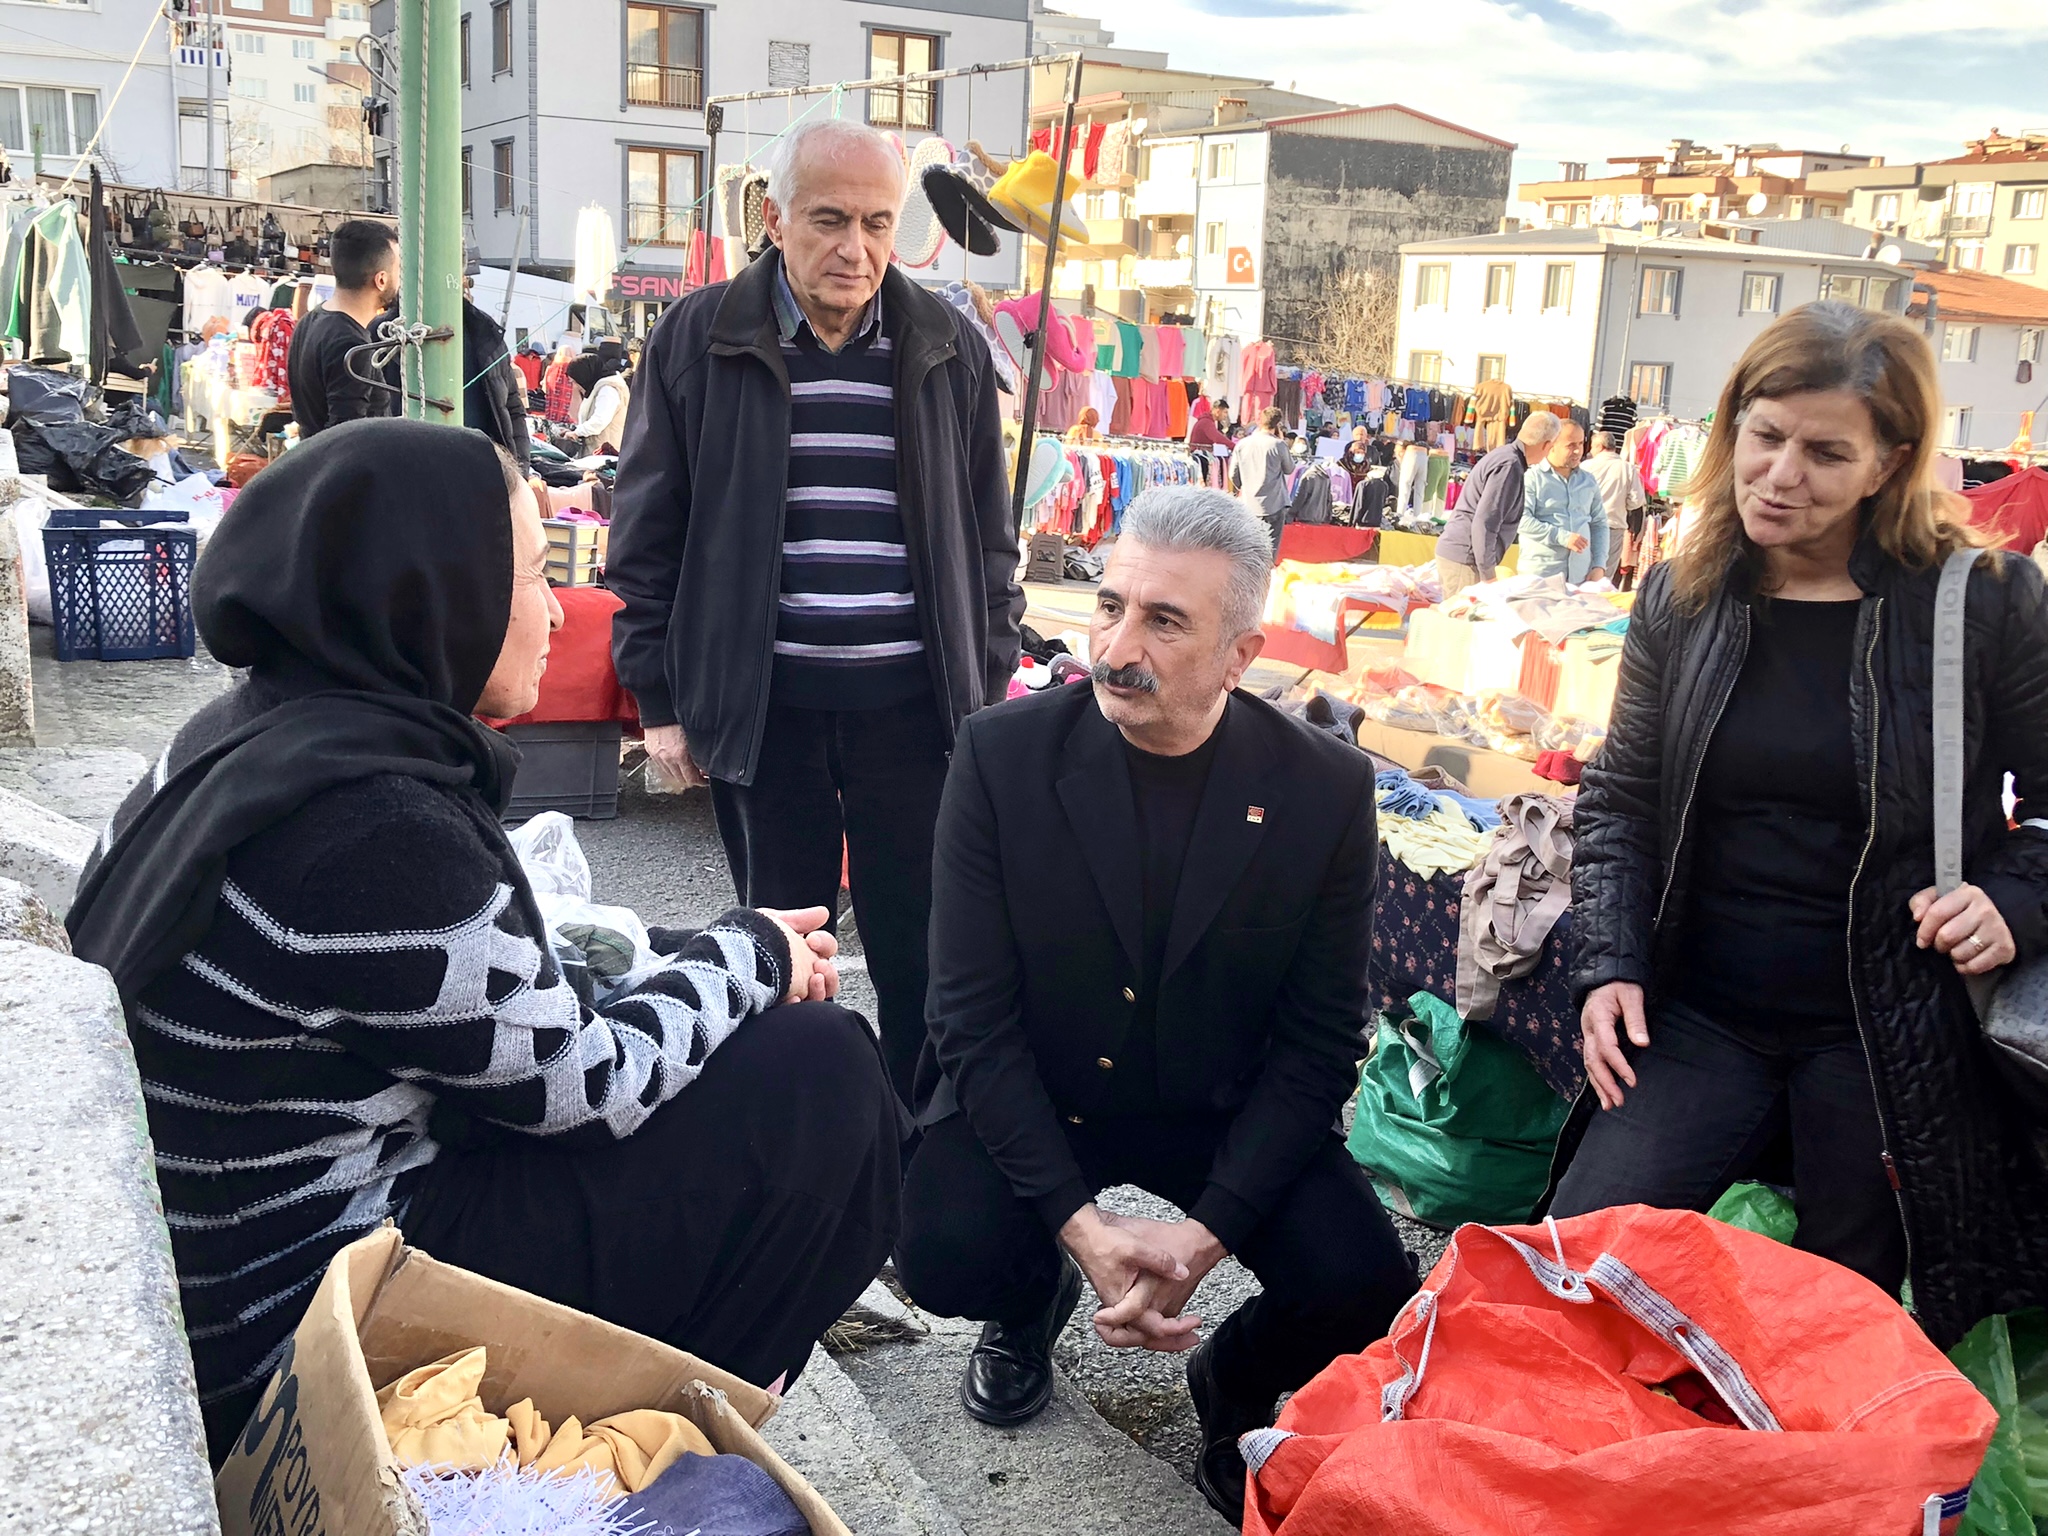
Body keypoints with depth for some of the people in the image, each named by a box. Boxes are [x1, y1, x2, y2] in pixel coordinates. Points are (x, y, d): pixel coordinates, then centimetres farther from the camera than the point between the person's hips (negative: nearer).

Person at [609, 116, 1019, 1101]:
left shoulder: (948, 347, 5)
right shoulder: (697, 338, 1)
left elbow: (988, 533, 11)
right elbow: (648, 537, 5)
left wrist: (989, 684, 6)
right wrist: (661, 698, 1)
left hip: (913, 704, 1)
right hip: (762, 708, 0)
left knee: (925, 952, 6)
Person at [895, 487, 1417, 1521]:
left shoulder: (1326, 789, -13)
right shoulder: (1004, 754, -15)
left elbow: (1317, 1044, -9)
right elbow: (975, 1015, -15)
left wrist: (1205, 1232, -21)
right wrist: (1082, 1227, -24)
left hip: (1220, 1111, 0)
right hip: (1029, 1096, 0)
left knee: (1362, 1288, -22)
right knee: (946, 1255, -27)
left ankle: (1235, 1379, 16)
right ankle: (1036, 1299, 14)